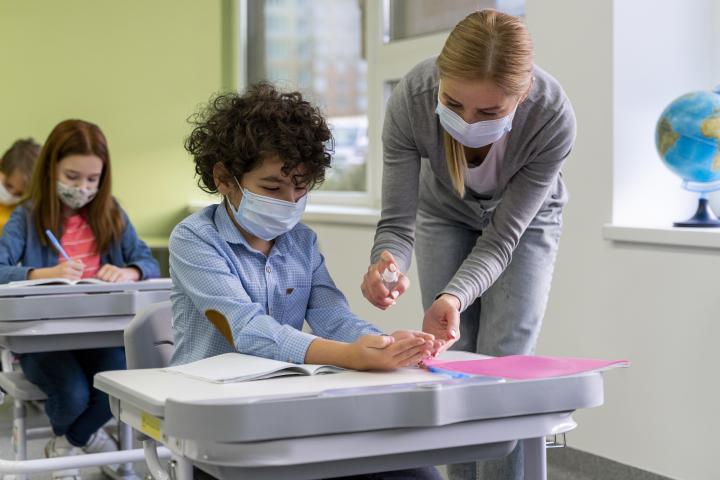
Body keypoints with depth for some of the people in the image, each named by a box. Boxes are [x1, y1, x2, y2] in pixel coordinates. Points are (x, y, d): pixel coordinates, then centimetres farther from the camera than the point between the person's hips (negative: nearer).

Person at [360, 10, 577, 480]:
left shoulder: (553, 119, -39)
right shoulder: (411, 99, -37)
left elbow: (502, 237, -31)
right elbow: (398, 219, -30)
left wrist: (454, 297, -48)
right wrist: (386, 264, -53)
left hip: (524, 220, -1)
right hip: (445, 215, 2)